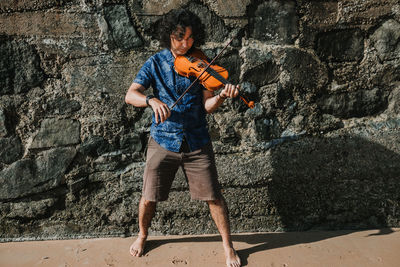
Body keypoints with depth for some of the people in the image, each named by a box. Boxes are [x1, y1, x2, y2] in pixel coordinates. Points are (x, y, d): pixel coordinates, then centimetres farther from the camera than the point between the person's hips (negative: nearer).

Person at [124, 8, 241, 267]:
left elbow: (207, 106, -6)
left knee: (214, 196, 2)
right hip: (163, 141, 0)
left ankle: (228, 246, 25)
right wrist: (151, 100, -30)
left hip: (197, 142, 0)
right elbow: (130, 95, -9)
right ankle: (142, 236, 39)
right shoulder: (155, 63, 0)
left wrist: (222, 96, -28)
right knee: (149, 197, 8)